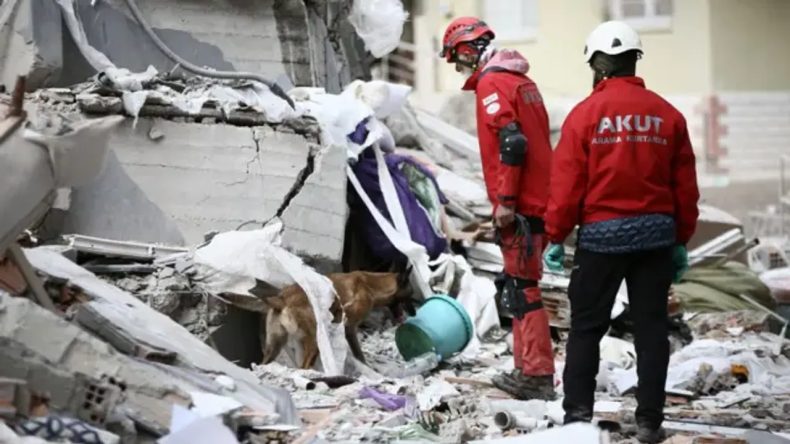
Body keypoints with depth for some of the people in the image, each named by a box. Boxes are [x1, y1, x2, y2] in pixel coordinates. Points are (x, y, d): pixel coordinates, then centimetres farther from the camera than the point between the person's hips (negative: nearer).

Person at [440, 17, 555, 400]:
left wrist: (504, 201, -19)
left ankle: (537, 376, -8)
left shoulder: (492, 84, -10)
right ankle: (527, 369, 21)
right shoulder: (520, 80, 19)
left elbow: (510, 143, -21)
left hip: (519, 205, -10)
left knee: (523, 288, -8)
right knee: (521, 285, 15)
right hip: (538, 199, 10)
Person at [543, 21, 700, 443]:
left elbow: (566, 183, -9)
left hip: (601, 234, -3)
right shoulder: (667, 114, 3)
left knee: (586, 326, 9)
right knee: (651, 327, 8)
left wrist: (555, 238, -1)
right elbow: (685, 186, 6)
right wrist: (682, 241, 15)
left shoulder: (585, 114, -7)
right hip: (656, 234, 3)